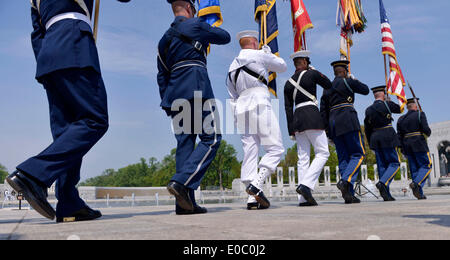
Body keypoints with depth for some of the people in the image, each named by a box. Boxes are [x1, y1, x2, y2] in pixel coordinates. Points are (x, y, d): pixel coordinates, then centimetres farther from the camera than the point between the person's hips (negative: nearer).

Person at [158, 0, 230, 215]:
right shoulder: (196, 26, 4)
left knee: (185, 142, 3)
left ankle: (185, 202, -1)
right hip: (197, 90, -7)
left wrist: (167, 104, 20)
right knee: (211, 138, -6)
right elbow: (225, 37, 17)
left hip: (174, 94, 7)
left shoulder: (165, 39, 22)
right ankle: (182, 182, -22)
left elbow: (161, 75, 20)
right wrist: (208, 31, 36)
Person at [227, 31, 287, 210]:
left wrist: (238, 118, 24)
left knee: (250, 152, 2)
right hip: (260, 105, -7)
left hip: (242, 109, 7)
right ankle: (256, 185, -20)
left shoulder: (233, 66, 22)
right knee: (276, 149, -4)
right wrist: (269, 53, 34)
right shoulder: (259, 55, 5)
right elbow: (282, 67, 19)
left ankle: (252, 198, -2)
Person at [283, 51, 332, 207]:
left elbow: (288, 108, 11)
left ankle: (304, 198, -1)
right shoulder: (312, 74, 1)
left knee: (303, 158, 4)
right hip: (312, 115, -6)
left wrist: (291, 130, 11)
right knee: (322, 153, -1)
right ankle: (306, 185, -18)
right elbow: (329, 85, 13)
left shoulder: (288, 83, 16)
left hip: (297, 118, 6)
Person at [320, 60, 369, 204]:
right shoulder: (347, 81, 3)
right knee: (358, 154, -2)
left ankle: (348, 194, 0)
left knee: (343, 158, 5)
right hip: (347, 119, -6)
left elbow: (323, 110, 15)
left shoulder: (327, 88, 19)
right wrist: (353, 79, 28)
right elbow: (366, 90, 15)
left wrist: (327, 129, 16)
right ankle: (345, 181, -25)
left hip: (333, 122, 6)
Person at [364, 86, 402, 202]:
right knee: (395, 162, 1)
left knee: (382, 165, 7)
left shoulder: (368, 110, 10)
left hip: (375, 138, 5)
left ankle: (386, 194, 6)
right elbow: (399, 109, 16)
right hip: (388, 137, -5)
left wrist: (371, 143, 16)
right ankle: (383, 183, -22)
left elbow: (367, 128, 10)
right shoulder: (387, 104, -4)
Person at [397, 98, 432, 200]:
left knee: (414, 169, 7)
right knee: (426, 166, 2)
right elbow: (426, 129, -12)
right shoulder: (420, 114, -2)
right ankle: (416, 183, -21)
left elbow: (399, 136, 9)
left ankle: (420, 194, 3)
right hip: (419, 145, -5)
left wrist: (403, 149, 13)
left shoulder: (401, 119, 13)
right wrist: (428, 133, 11)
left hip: (407, 146, 5)